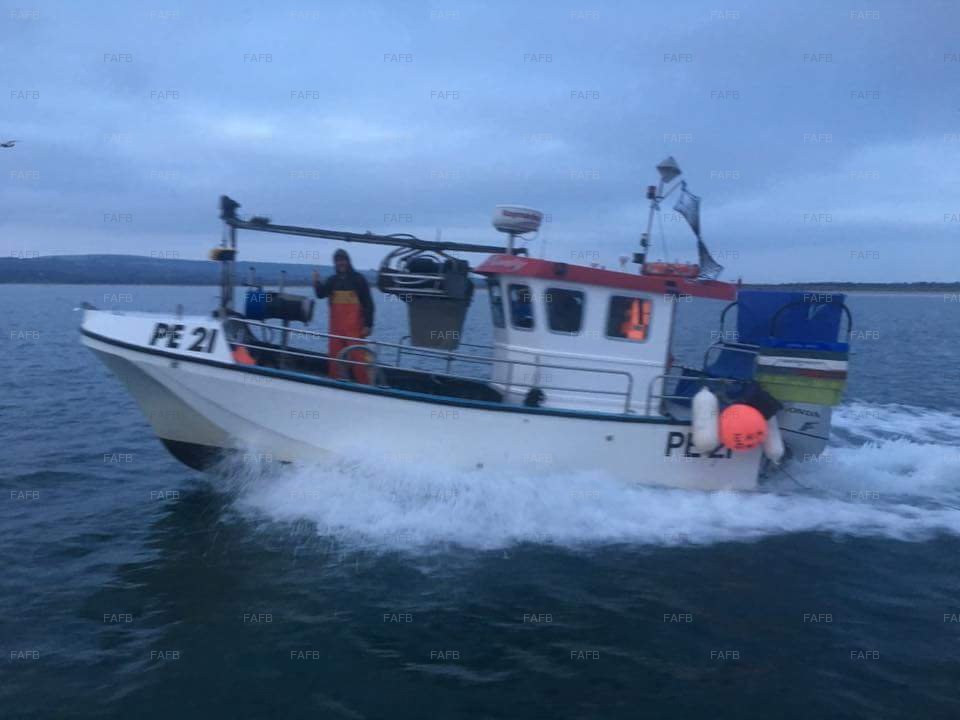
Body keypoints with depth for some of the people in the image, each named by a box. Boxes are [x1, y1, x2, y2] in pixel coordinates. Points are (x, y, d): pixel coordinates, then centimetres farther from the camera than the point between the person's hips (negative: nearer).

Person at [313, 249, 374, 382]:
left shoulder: (358, 279, 1)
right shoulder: (332, 280, 13)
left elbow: (368, 303, -1)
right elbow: (321, 295, -1)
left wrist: (368, 325, -8)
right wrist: (317, 282, -19)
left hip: (354, 327, -4)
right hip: (336, 327, 4)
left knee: (357, 356, -9)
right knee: (335, 356, 6)